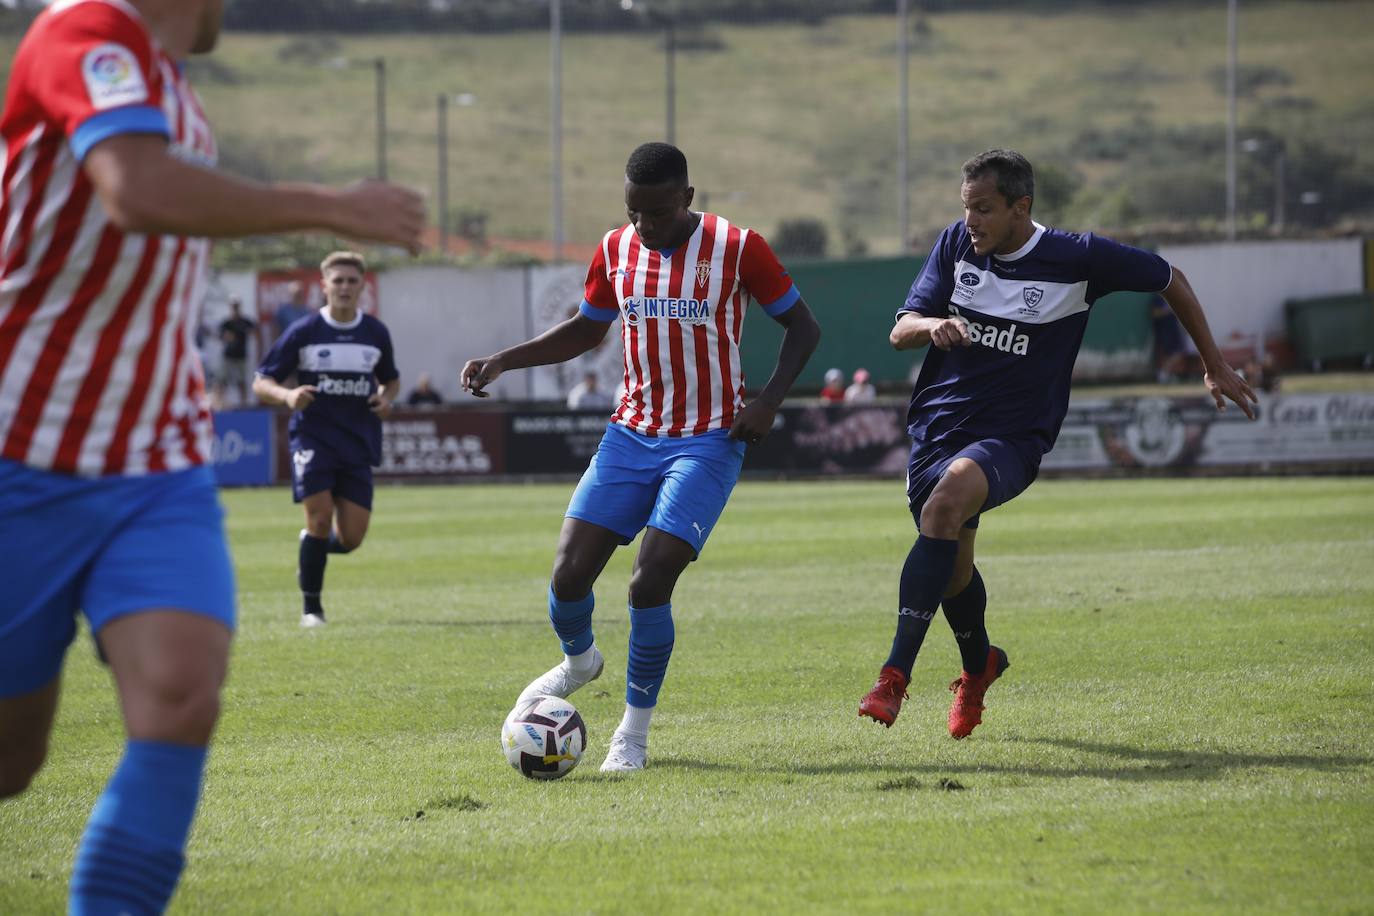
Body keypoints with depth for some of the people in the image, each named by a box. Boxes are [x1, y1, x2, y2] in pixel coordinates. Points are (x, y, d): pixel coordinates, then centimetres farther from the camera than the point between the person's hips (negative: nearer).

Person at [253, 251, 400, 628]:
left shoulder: (376, 334, 6)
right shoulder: (303, 332, -3)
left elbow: (391, 380, 23)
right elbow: (261, 383, -1)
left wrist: (387, 399, -1)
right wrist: (287, 395, -23)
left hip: (358, 442, 3)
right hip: (312, 437, -3)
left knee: (351, 538, -2)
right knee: (320, 515, -17)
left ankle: (311, 547, 34)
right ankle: (311, 606, -1)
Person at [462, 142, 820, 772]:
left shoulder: (737, 248, -10)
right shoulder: (615, 250, 3)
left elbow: (802, 326, 0)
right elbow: (587, 328, 19)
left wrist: (770, 398, -16)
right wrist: (504, 360, 7)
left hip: (709, 441, -4)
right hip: (632, 434, 4)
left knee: (650, 581, -18)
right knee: (569, 573, -7)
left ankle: (634, 731, 1)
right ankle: (579, 660, 28)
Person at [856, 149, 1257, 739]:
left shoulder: (1078, 259, -8)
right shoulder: (957, 245, 2)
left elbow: (1170, 281, 7)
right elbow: (900, 331, 2)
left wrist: (1215, 368, 14)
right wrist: (933, 325, -23)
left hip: (1011, 437, -5)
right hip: (937, 424, 5)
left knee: (947, 502, -33)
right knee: (952, 567, 10)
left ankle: (895, 674, -36)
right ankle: (978, 667, 45)